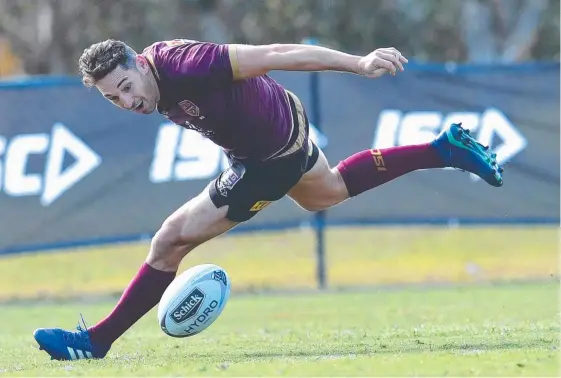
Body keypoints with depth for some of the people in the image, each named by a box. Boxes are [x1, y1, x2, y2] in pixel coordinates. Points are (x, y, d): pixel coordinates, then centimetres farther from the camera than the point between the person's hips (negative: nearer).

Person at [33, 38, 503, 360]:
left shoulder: (184, 67, -37)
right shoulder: (154, 67, -12)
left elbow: (274, 54, -37)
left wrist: (359, 63, -38)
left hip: (269, 158, -9)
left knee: (170, 241, -9)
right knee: (327, 192, 39)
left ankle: (99, 340, 3)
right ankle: (445, 149, 45)